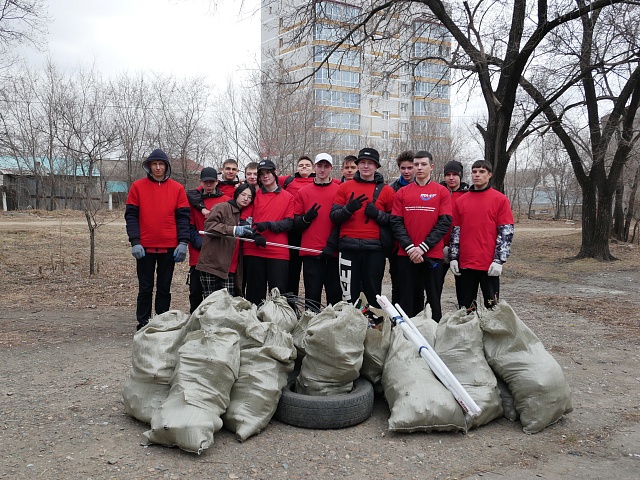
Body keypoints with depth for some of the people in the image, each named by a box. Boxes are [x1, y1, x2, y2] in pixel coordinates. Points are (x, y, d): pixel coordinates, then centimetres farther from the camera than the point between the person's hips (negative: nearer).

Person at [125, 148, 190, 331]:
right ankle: (143, 323, 16)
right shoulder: (137, 186, 3)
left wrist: (183, 242, -8)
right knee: (145, 288, 7)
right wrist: (135, 242, -10)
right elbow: (131, 215, 0)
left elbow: (183, 217, 2)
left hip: (169, 247, 1)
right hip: (145, 247, -1)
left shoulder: (177, 188, 5)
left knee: (164, 288, 10)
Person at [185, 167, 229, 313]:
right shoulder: (192, 199, 8)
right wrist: (200, 243, -10)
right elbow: (189, 226, 2)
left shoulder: (226, 200, 6)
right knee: (195, 291, 6)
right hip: (197, 253, 1)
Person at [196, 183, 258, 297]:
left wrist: (253, 236, 4)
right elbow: (209, 225, -17)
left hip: (230, 267, 6)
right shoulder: (222, 207, -2)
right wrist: (234, 230, -23)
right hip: (212, 264, -6)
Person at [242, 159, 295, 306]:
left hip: (278, 251, -1)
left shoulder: (288, 197, 10)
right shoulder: (254, 195, 13)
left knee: (278, 292, -2)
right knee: (255, 292, 5)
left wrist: (269, 225, -15)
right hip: (254, 250, 1)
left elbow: (289, 223, 0)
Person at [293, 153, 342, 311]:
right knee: (312, 295, 3)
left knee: (335, 295, 3)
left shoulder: (339, 191, 6)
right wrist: (306, 218, -12)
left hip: (333, 252, -1)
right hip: (310, 252, 1)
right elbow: (295, 224, 9)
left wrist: (332, 245, -9)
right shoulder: (303, 192, 11)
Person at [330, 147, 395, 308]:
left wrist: (377, 214, -10)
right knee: (349, 294, 4)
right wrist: (348, 209, -13)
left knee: (373, 293, 3)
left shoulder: (386, 190, 8)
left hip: (374, 248, -1)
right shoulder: (344, 187, 10)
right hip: (348, 248, 1)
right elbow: (333, 216, 5)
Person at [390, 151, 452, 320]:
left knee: (433, 298, 5)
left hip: (432, 254, -1)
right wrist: (409, 247, -11)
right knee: (407, 299, 7)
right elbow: (396, 223, 2)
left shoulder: (442, 192, 4)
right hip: (406, 255, 2)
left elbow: (444, 223, -4)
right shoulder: (402, 192, 8)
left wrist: (423, 247, -12)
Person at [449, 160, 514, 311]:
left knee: (492, 307, 4)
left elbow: (506, 232, -4)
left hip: (489, 264, -3)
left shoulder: (500, 200, -1)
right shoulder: (460, 201, 9)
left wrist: (499, 260, -10)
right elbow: (455, 231, 11)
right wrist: (453, 257, 4)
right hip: (465, 263, 3)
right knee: (465, 308, 10)